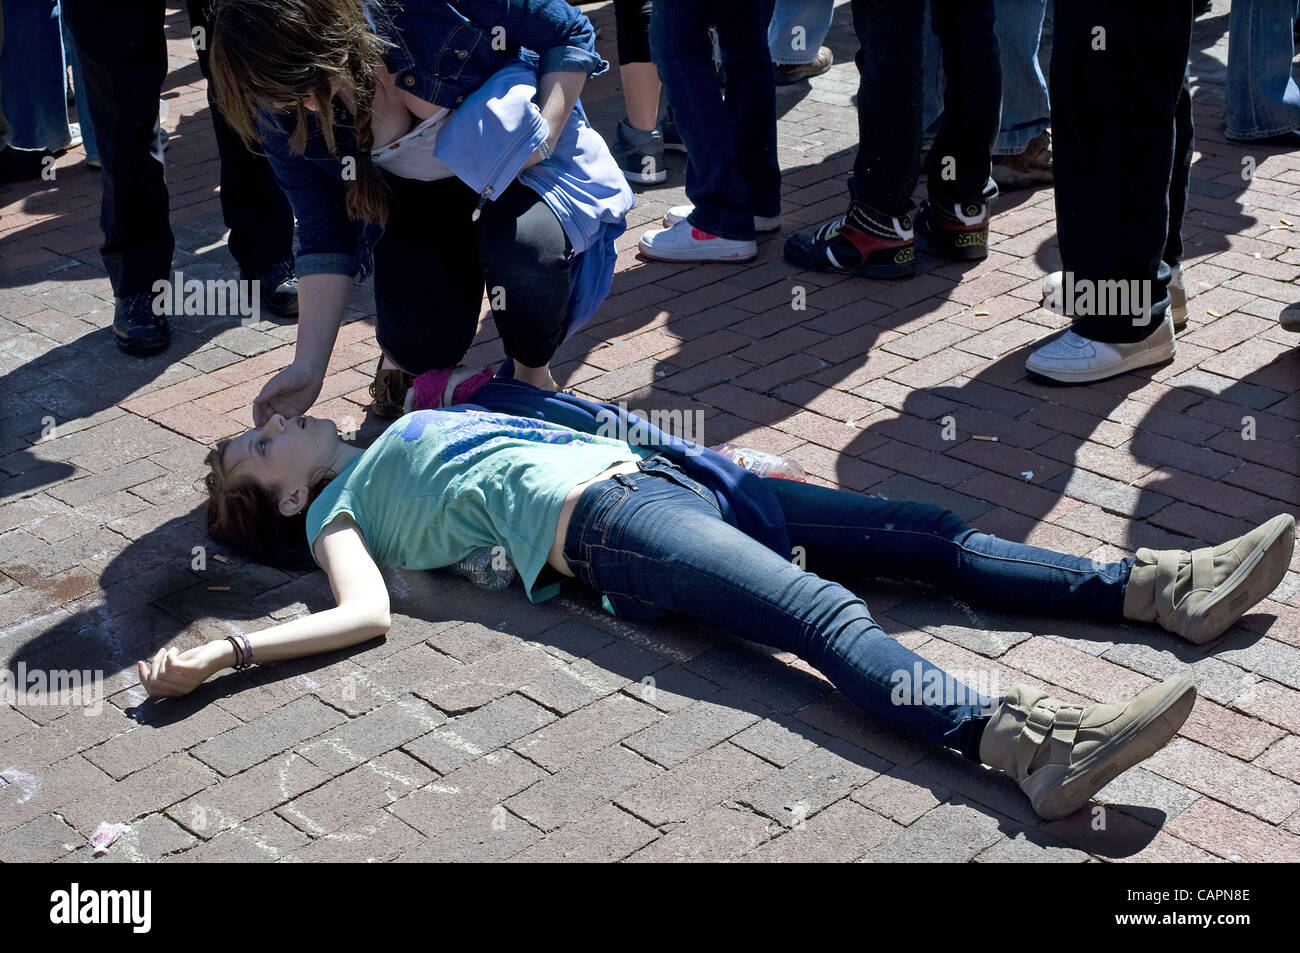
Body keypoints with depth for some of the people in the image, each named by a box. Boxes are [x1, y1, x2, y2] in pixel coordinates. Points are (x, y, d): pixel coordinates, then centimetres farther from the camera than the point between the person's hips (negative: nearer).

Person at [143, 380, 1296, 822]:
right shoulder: (335, 510, 12)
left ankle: (1159, 587, -10)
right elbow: (365, 613, -7)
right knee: (826, 614, -32)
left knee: (918, 531, -6)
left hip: (646, 466, 8)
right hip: (594, 520, -8)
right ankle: (1024, 741, -50)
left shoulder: (407, 434, 33)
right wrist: (222, 652, -16)